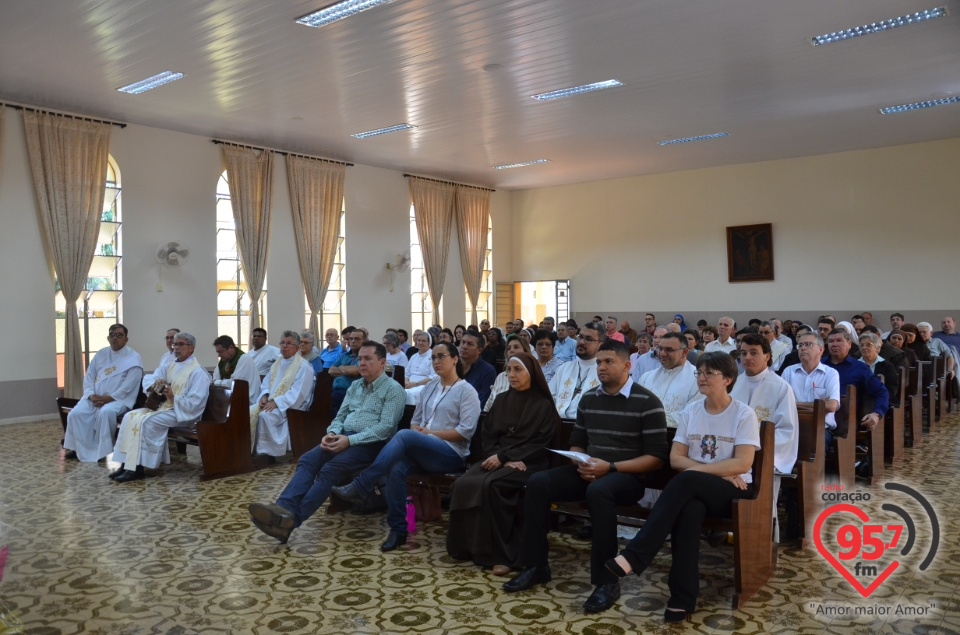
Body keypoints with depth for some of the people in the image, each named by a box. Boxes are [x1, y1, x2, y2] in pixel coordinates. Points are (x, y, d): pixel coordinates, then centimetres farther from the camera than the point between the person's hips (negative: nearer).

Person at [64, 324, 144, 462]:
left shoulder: (134, 358, -3)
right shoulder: (101, 354, 15)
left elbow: (128, 386, -12)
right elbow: (88, 377, 11)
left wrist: (109, 398, -20)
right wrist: (91, 395, -7)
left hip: (119, 398, -5)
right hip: (95, 397, 6)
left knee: (105, 413, -35)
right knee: (76, 413, -19)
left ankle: (101, 451, -20)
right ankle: (81, 449, -7)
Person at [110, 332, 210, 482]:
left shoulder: (198, 372, -13)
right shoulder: (171, 365, 14)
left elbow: (194, 404, -19)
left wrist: (173, 397, -27)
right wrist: (154, 384, -7)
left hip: (181, 413, -9)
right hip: (163, 406, 9)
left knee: (143, 421, -26)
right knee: (130, 416, -8)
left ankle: (136, 468, -21)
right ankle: (127, 463, -11)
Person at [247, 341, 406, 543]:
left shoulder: (393, 389, -3)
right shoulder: (355, 386, 21)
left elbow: (385, 427, -13)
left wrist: (350, 440, -21)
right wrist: (332, 433, -4)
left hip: (370, 443, -7)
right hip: (343, 438, 7)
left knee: (329, 470, -29)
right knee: (307, 460, -19)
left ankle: (292, 519, -37)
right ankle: (283, 508, -37)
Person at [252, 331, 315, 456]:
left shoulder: (304, 367, -7)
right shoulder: (277, 364, 19)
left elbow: (297, 394, -16)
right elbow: (266, 383, 19)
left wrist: (276, 402, -23)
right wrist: (264, 396, -4)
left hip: (291, 406, -8)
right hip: (271, 402, 8)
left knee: (264, 415, -31)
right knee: (249, 412, -16)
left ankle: (264, 453, -23)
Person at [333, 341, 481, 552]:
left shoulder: (467, 391, -1)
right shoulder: (430, 387, 18)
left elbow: (466, 431, -10)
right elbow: (415, 421, 22)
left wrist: (430, 433, -12)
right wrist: (417, 430, -3)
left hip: (451, 454, -5)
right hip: (422, 451, 6)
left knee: (404, 435, -32)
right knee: (396, 468, -29)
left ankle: (361, 487, -28)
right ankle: (398, 530, -19)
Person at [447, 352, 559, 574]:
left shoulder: (543, 405, 0)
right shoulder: (502, 400, 16)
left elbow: (539, 444, -7)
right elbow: (488, 433, 10)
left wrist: (504, 457, -15)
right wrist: (503, 458, -9)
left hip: (527, 464, -5)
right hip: (498, 459, 5)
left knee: (489, 485, -33)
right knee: (463, 484, -24)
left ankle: (499, 553, -25)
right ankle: (469, 546, -14)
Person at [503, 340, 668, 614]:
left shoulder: (647, 402, -6)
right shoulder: (588, 399, 12)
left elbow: (656, 457, -11)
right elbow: (576, 442, 19)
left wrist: (611, 467, -19)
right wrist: (581, 463, -5)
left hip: (627, 476, -6)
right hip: (588, 472, 6)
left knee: (598, 491, -39)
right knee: (537, 482, -16)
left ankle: (606, 581, -26)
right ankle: (536, 565, -5)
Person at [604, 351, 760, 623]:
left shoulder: (744, 415, -4)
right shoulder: (691, 411, 8)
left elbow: (743, 464, -14)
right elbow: (675, 459, 2)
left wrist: (698, 469, -17)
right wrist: (720, 471, -10)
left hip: (733, 491, -3)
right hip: (695, 490, 3)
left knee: (686, 480, -34)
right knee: (688, 509, -35)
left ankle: (634, 556, -37)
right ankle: (683, 597, -31)